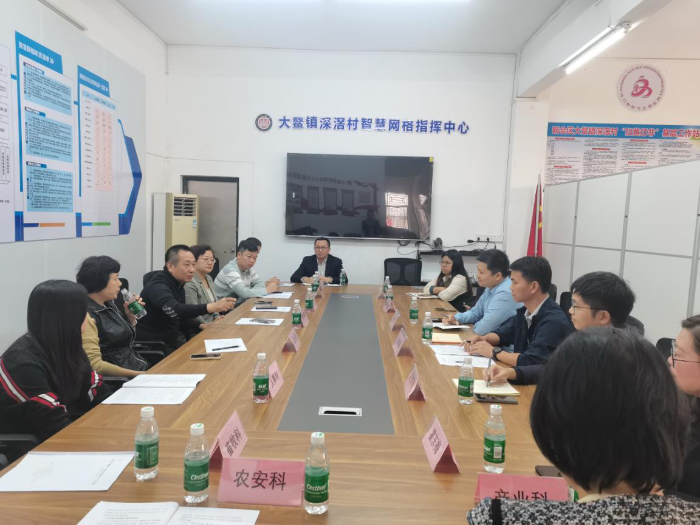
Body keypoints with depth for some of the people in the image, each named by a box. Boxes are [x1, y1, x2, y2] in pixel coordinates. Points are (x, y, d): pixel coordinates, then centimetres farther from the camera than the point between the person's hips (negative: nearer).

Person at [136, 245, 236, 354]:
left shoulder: (178, 284, 6)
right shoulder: (158, 287, -22)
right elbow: (175, 310, -40)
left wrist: (201, 325, -4)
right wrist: (210, 307, -52)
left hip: (173, 340, 8)